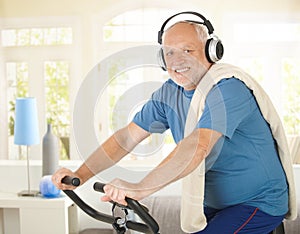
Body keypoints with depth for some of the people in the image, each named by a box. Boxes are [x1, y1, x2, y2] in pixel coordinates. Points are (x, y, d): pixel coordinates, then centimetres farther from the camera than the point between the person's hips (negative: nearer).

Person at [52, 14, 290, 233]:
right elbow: (126, 137, -2)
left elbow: (198, 146, -38)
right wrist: (79, 176, -13)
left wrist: (140, 188, -47)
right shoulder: (169, 93, -1)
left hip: (259, 203, -6)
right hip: (213, 204, 6)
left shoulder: (228, 89, -24)